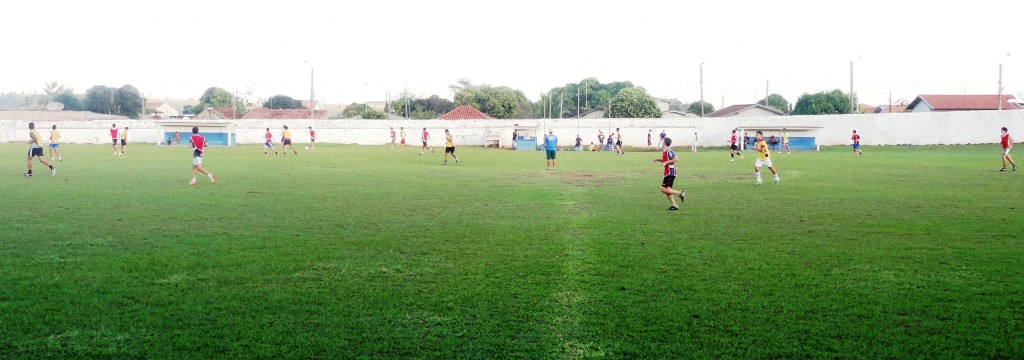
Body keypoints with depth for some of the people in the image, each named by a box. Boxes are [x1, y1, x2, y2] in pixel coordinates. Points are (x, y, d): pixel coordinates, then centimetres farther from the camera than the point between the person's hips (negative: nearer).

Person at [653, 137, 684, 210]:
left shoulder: (669, 151, -16)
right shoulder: (664, 151, 13)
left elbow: (676, 159, -24)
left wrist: (666, 162, -26)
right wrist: (658, 160, 13)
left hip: (670, 173, -10)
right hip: (668, 173, 10)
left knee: (664, 189, -10)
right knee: (667, 190, 9)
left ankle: (680, 193, -1)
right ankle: (674, 205, 12)